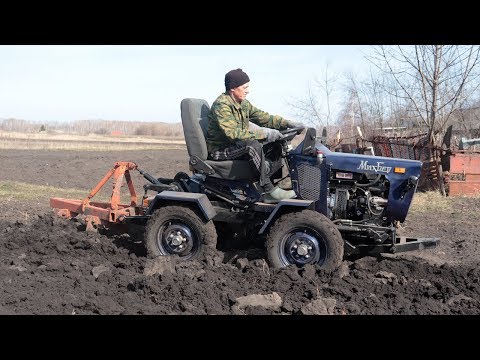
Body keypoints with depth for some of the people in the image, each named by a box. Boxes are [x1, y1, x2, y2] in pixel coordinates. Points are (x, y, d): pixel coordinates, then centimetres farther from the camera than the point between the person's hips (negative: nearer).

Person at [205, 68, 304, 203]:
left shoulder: (243, 104, 9)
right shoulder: (221, 105, -20)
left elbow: (263, 117, 13)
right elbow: (233, 133, -31)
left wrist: (287, 123, -1)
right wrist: (264, 133, -31)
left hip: (235, 145, 9)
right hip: (220, 150, -9)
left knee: (274, 144, -2)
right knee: (252, 145, -34)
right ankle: (269, 190, -29)